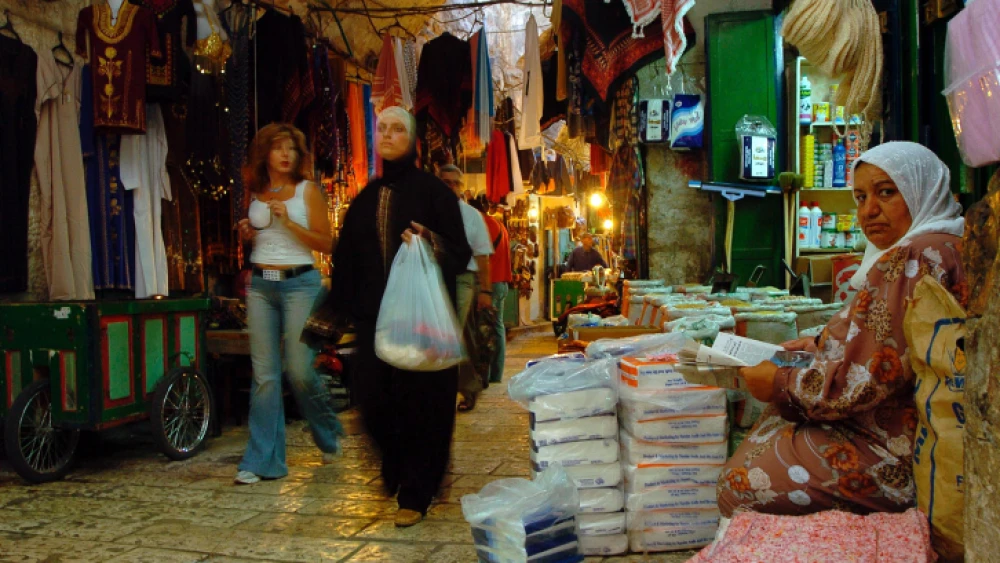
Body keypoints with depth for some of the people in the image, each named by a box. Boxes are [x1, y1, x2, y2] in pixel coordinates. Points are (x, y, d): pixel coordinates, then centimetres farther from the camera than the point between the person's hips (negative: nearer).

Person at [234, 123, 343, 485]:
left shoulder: (307, 190, 1)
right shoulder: (256, 193, 12)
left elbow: (325, 243, -4)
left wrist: (288, 221, -13)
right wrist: (247, 232, 4)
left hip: (299, 283, -4)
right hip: (260, 285, 4)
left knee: (300, 370, -5)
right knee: (264, 375, 1)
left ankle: (329, 436, 23)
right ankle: (263, 460, 8)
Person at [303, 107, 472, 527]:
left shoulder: (433, 191, -2)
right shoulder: (366, 199, 13)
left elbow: (461, 253, -5)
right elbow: (345, 260, 12)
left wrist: (429, 244, -24)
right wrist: (332, 317, 8)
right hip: (374, 318, 5)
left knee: (422, 402, 1)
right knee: (374, 398, 6)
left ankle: (415, 493, 16)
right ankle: (396, 469, 34)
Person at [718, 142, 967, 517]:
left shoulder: (913, 260, -23)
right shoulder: (948, 247, 13)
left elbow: (864, 382, -26)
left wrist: (780, 384, -11)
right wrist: (823, 345, 11)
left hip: (893, 459, -11)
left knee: (738, 487, -8)